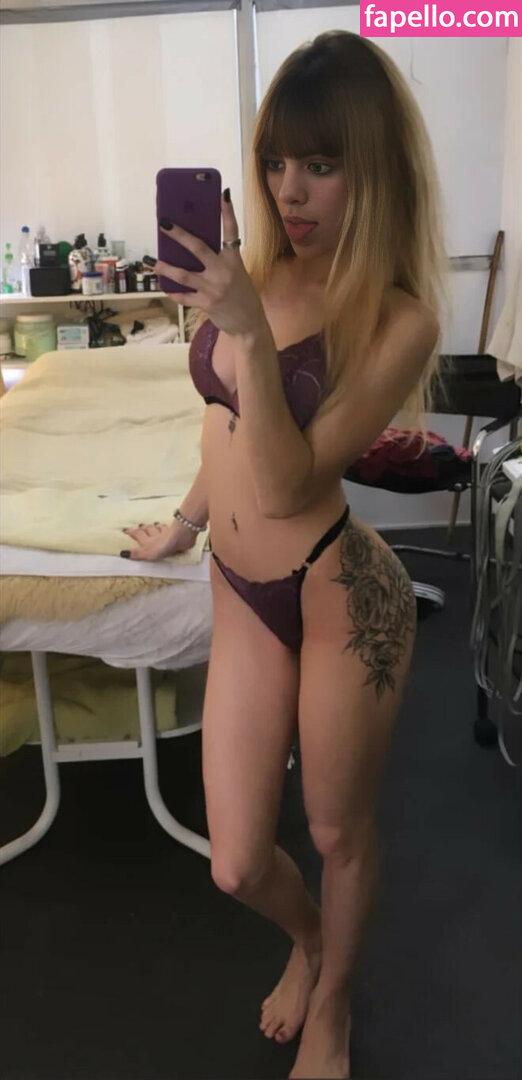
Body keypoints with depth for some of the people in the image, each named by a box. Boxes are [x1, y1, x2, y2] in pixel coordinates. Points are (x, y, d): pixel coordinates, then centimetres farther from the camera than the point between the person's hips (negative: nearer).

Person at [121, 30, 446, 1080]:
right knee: (237, 867, 11)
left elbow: (287, 484, -21)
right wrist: (186, 520, 28)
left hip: (341, 594, -5)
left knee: (339, 835, 16)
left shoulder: (399, 317, -13)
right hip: (242, 595, 5)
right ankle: (307, 935, 49)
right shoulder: (257, 270, 2)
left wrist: (251, 332, -30)